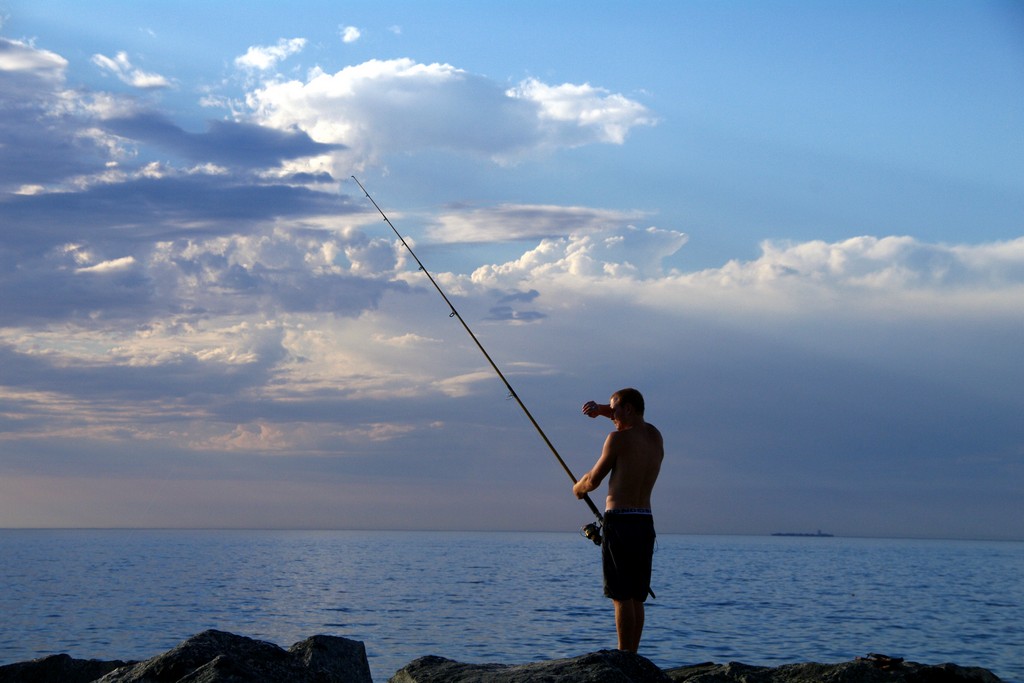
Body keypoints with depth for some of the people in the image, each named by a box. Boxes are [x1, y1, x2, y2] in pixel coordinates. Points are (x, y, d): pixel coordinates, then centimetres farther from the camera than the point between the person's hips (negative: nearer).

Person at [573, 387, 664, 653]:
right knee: (636, 597, 10)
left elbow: (594, 480, -1)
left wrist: (578, 488, 21)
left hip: (620, 522, -7)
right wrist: (601, 409, 16)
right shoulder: (655, 436, 11)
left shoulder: (619, 438, -9)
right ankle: (632, 655, 12)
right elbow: (635, 421, 33)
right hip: (645, 522, 7)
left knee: (622, 596, -6)